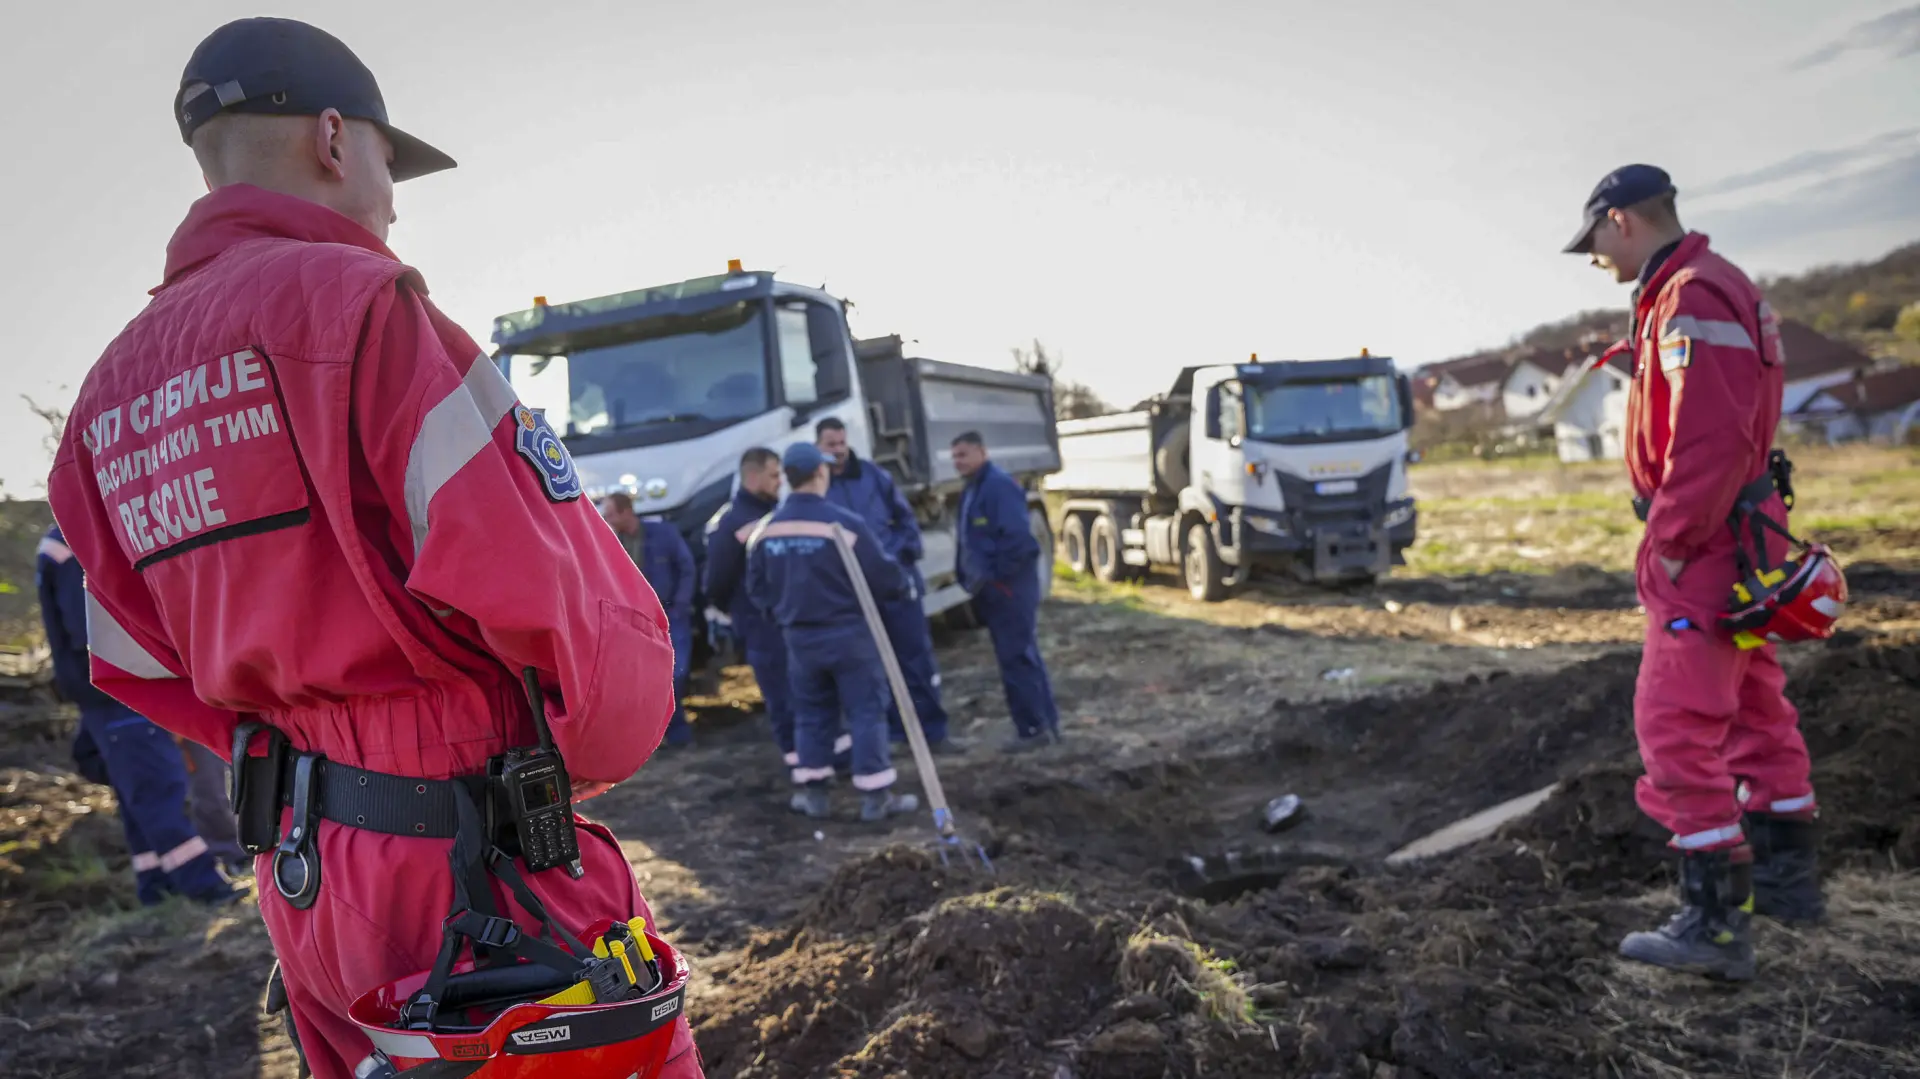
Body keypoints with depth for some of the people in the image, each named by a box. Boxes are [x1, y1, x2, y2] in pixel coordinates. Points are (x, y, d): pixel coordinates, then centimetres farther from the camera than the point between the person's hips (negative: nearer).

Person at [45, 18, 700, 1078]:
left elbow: (145, 667, 14)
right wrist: (598, 752, -5)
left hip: (297, 870, 8)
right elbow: (539, 572, -22)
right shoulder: (351, 298, -15)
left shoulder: (110, 392, 11)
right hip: (473, 869, -8)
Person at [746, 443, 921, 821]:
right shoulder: (844, 523, -17)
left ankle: (812, 792, 20)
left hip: (799, 636, 5)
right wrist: (900, 587, 9)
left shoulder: (767, 530, 0)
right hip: (848, 632, -5)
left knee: (811, 713, 16)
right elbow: (884, 576, -13)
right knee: (866, 710, 3)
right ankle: (876, 796, 5)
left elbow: (757, 587, 9)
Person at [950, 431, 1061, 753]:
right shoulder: (971, 491, 17)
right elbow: (969, 541, 23)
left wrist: (994, 575, -18)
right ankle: (1047, 723, 21)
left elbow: (1016, 538, -24)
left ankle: (1033, 728, 1)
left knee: (1016, 658, -6)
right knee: (1024, 655, 14)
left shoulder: (1000, 486, -15)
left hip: (1009, 586, -10)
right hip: (992, 588, 10)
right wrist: (968, 578, 14)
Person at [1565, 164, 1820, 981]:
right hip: (1733, 545, 11)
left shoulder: (1691, 299, -18)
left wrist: (1671, 546, -19)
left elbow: (1711, 441, -26)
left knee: (1676, 727, -7)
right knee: (1753, 709, 19)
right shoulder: (1707, 292, 15)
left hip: (1704, 551, -11)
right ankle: (1786, 875, 34)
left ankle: (1715, 921, -1)